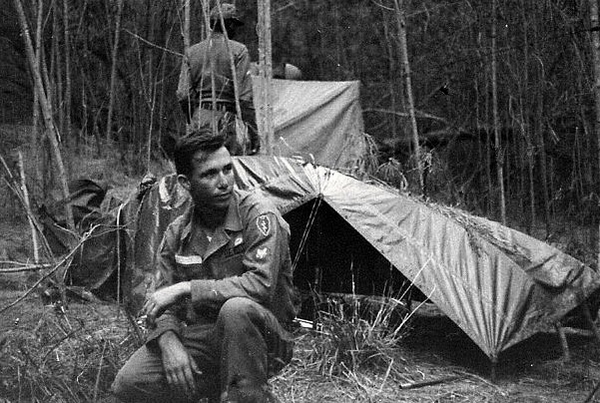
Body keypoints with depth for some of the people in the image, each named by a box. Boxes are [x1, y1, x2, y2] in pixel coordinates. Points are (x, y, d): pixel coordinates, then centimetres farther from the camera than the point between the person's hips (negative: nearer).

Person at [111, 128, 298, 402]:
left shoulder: (257, 213, -13)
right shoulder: (177, 233, 4)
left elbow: (261, 284, -26)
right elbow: (163, 304, 6)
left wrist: (186, 289, -24)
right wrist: (168, 340, -18)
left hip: (264, 340, -5)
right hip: (201, 340, 5)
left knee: (236, 309, -39)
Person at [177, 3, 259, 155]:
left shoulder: (192, 52, 11)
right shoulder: (238, 51, -2)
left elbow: (183, 95, 6)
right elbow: (244, 96, -9)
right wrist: (254, 132, -5)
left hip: (199, 120, 4)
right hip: (227, 118, -4)